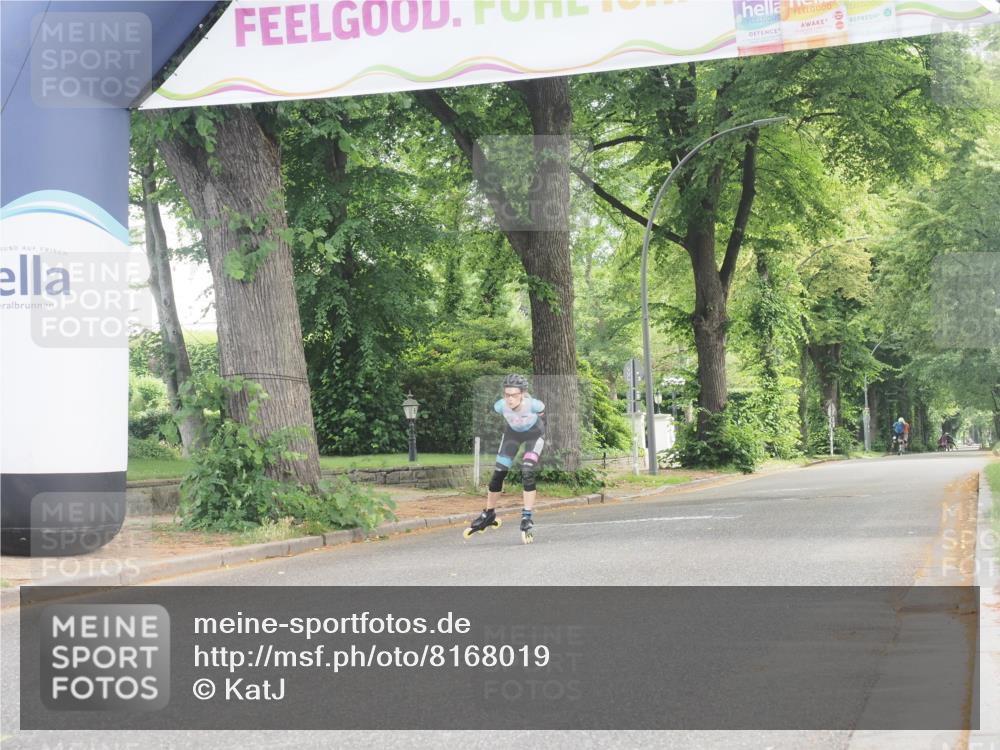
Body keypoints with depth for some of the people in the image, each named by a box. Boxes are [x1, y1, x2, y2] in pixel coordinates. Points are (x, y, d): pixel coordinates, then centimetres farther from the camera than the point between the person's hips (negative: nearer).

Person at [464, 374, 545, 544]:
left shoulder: (533, 405, -39)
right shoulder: (501, 405, -32)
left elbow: (542, 413, -13)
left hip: (534, 434, -3)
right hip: (512, 433, 3)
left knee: (527, 472, -21)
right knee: (498, 473, 2)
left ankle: (527, 519, -13)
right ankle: (489, 514, 21)